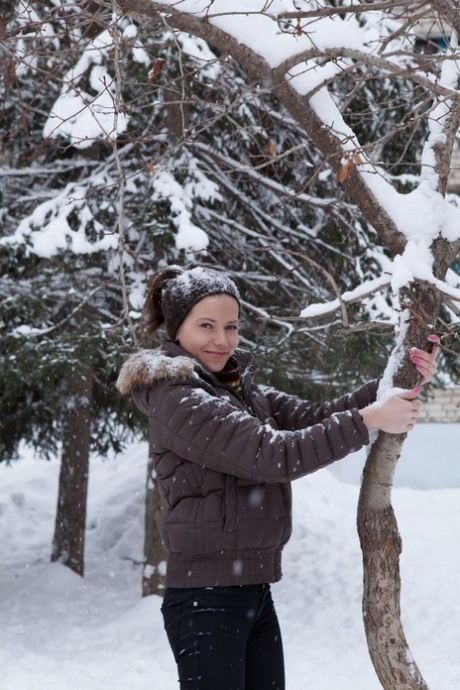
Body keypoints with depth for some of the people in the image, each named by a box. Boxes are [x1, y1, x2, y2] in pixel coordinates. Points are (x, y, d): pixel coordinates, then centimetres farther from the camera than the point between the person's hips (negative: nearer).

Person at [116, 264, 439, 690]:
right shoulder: (175, 398, -13)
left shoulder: (240, 389, 14)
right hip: (206, 600, -8)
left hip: (255, 594, 8)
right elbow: (273, 455, -20)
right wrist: (368, 420, -17)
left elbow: (312, 419, 7)